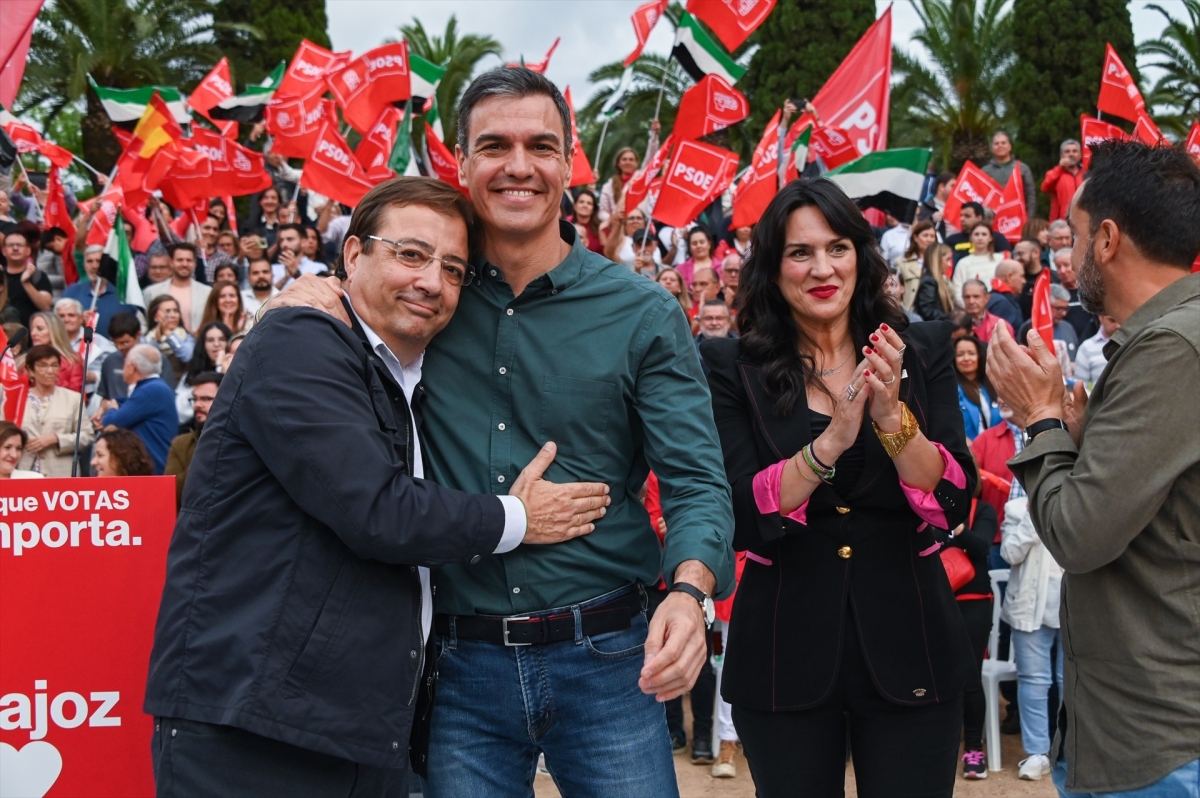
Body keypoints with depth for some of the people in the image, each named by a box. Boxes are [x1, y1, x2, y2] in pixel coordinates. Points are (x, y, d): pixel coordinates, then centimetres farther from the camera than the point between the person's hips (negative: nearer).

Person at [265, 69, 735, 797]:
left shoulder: (643, 314, -3)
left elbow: (695, 482, -7)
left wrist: (689, 591, -27)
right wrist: (311, 299, -5)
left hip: (604, 661, -1)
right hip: (463, 663, 2)